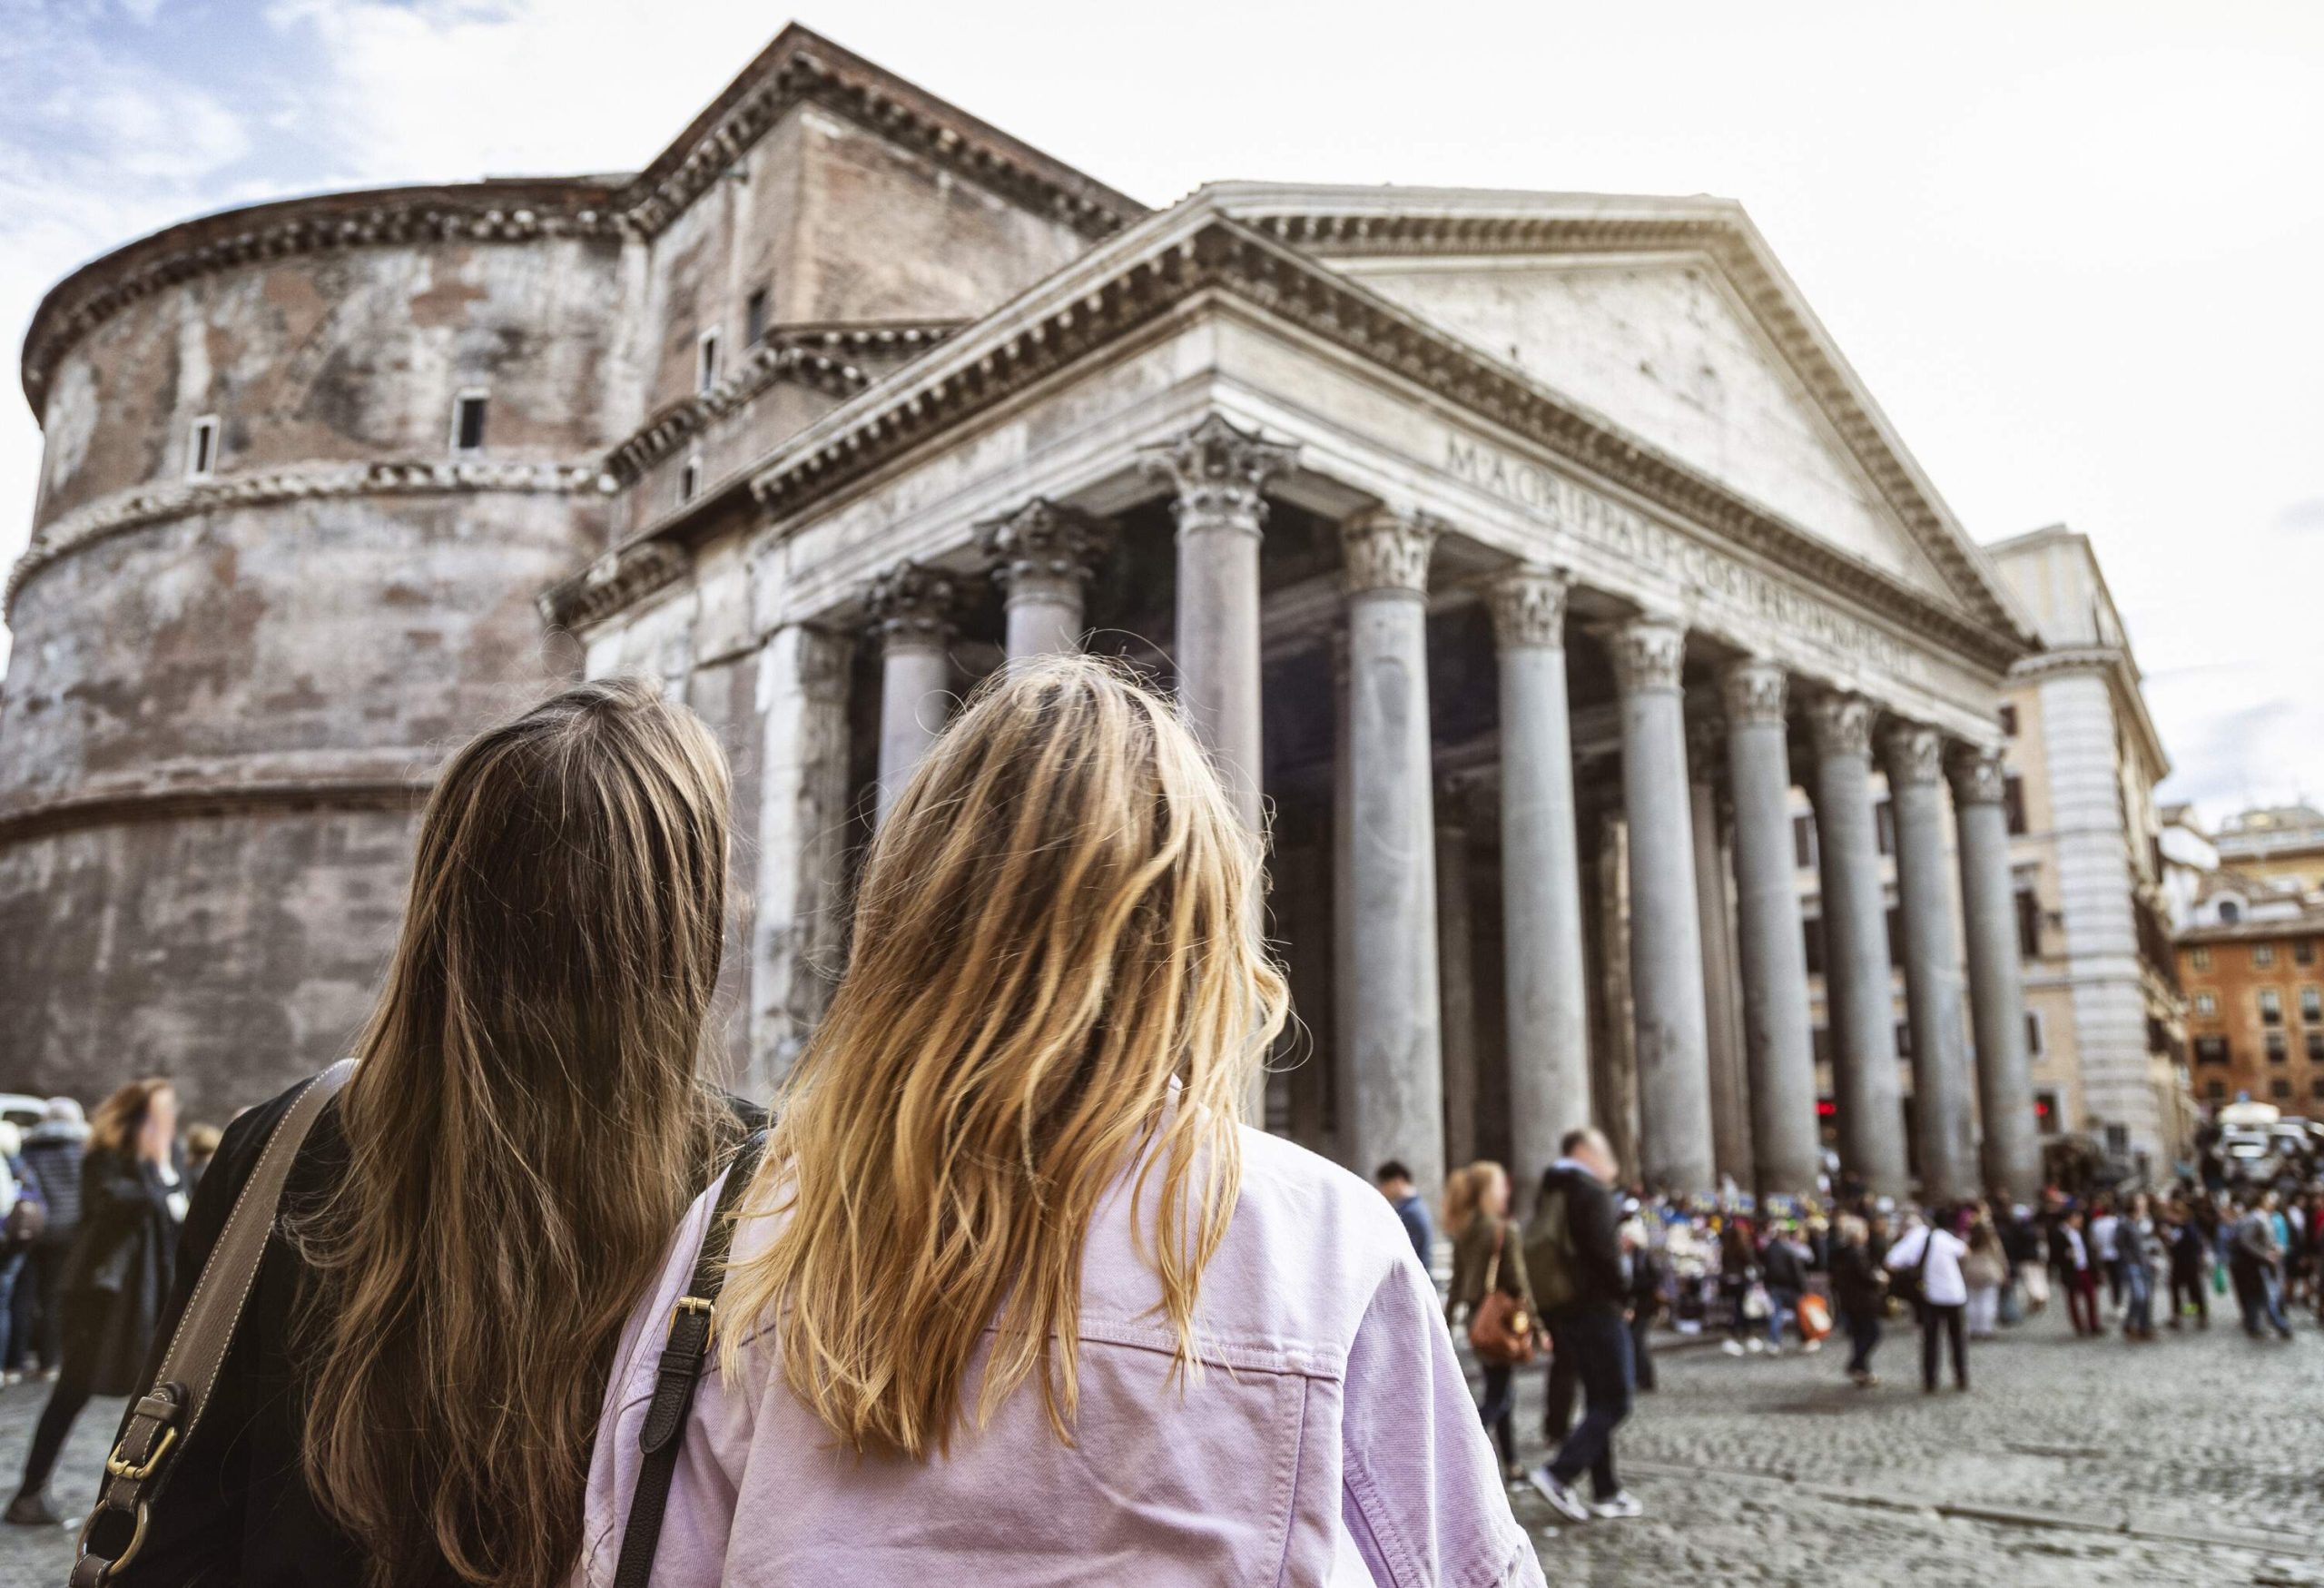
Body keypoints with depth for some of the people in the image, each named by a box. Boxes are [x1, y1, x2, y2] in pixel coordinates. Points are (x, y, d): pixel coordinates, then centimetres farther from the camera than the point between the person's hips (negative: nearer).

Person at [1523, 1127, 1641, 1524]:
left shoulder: (1550, 1196, 15)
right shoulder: (1590, 1191, -11)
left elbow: (1544, 1256, 13)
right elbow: (1603, 1251, -20)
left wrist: (1549, 1320, 13)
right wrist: (1623, 1297, -6)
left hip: (1561, 1312, 9)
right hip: (1595, 1309, -9)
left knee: (1597, 1401, 15)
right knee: (1613, 1403, -3)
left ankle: (1606, 1492, 16)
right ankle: (1557, 1474, -13)